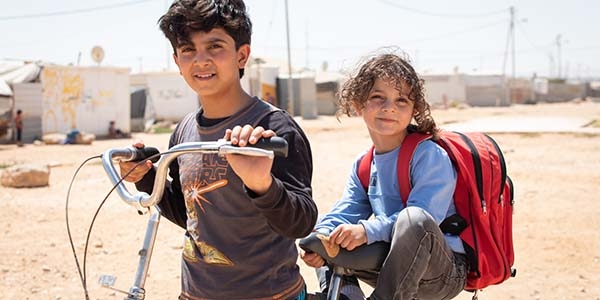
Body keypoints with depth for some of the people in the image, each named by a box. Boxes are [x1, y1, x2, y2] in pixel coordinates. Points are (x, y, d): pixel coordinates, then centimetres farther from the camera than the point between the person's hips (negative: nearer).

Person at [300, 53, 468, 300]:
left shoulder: (429, 155, -15)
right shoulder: (362, 166, 7)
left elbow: (423, 216, -26)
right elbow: (344, 213, -1)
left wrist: (367, 230, -37)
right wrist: (321, 237, -23)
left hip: (444, 272, -6)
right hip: (395, 268, 6)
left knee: (414, 219, -37)